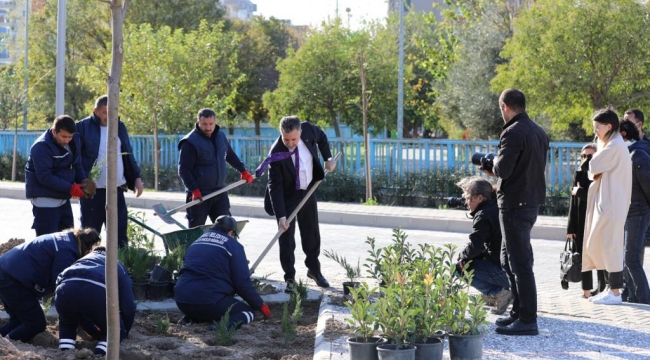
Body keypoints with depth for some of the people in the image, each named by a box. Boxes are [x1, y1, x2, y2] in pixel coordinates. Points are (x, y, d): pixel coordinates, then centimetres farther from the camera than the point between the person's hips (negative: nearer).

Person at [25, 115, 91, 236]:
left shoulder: (72, 144, 6)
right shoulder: (42, 147, -20)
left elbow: (77, 166, 13)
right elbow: (45, 176, -25)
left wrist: (83, 181, -10)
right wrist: (70, 188, -29)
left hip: (62, 197, 9)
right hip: (44, 199, -8)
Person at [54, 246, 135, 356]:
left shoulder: (82, 260, 47)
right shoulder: (118, 266, 39)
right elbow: (128, 305, 32)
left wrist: (96, 334, 62)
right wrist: (124, 332, 52)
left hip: (66, 290, 3)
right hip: (96, 292, -3)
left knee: (67, 324, 39)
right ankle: (100, 355, -2)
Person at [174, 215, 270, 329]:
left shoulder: (196, 242, 21)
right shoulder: (233, 245, 1)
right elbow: (243, 282, -3)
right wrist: (260, 305, 9)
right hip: (210, 302, -6)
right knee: (248, 311, 13)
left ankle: (191, 318, 4)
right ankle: (227, 323, -20)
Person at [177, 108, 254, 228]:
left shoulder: (221, 136, 8)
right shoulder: (190, 142, -13)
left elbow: (230, 155, 27)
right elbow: (183, 170, -16)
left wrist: (243, 171, 29)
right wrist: (194, 190, -24)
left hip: (219, 191, 6)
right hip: (198, 194, -6)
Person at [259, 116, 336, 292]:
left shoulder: (308, 130, -20)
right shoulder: (277, 153, -30)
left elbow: (322, 137, 6)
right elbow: (275, 186, -28)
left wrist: (328, 158, -2)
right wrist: (281, 216, -32)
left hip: (308, 191, 4)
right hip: (287, 196, -4)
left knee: (312, 234, 15)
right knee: (286, 236, -5)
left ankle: (314, 270, 32)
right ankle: (290, 278, 4)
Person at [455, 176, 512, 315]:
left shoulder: (483, 215, -15)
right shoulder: (497, 207, 14)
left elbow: (475, 247, -18)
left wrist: (461, 256, 1)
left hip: (504, 272, -10)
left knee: (459, 267, -5)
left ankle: (498, 293, -9)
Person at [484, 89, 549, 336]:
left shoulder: (513, 133, -18)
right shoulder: (539, 133, 11)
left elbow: (503, 169, -24)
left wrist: (495, 161, -2)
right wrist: (498, 171, 21)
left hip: (515, 205, -10)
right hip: (533, 201, 10)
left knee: (520, 263, -6)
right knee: (508, 259, 20)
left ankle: (527, 320, -4)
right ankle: (519, 312, 25)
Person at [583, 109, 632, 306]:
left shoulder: (615, 146, -14)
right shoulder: (612, 145, 18)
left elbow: (594, 168, -15)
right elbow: (600, 171, 19)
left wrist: (595, 173, 4)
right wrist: (597, 173, 0)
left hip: (611, 203, -10)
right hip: (606, 201, 10)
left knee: (610, 245, -8)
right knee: (600, 245, 10)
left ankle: (615, 292, -5)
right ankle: (611, 288, 14)